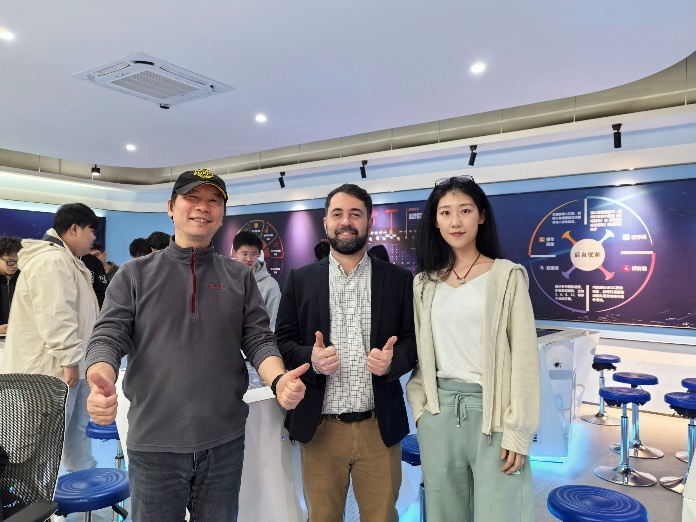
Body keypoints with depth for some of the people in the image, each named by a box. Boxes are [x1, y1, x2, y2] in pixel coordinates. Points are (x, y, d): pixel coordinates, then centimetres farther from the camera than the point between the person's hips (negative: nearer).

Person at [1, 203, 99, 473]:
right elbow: (56, 318, -26)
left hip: (69, 365, 11)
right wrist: (70, 359, -23)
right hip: (53, 368, -11)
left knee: (79, 427, 22)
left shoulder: (65, 259, 17)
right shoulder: (52, 260, -20)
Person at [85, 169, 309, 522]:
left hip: (224, 442, 2)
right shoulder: (135, 274, 2)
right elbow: (108, 337, -4)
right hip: (154, 443, -1)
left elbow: (258, 339, 1)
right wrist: (101, 384, -26)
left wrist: (278, 380, -19)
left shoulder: (239, 277, 5)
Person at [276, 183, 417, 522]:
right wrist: (311, 358, -16)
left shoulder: (399, 280, 2)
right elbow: (283, 341, 3)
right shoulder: (300, 280, 4)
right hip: (319, 427, 1)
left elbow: (414, 340, 3)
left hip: (379, 427, 0)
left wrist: (393, 361, -17)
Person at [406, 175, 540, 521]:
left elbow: (524, 356, -6)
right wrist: (419, 405, 3)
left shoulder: (507, 275, -4)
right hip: (438, 411, 4)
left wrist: (519, 430, -9)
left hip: (492, 409, -3)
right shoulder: (425, 283, 7)